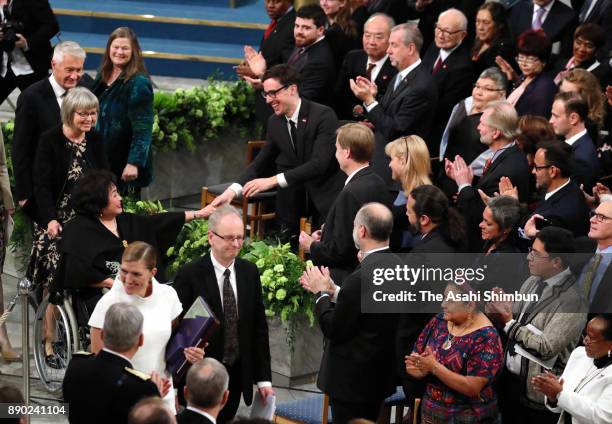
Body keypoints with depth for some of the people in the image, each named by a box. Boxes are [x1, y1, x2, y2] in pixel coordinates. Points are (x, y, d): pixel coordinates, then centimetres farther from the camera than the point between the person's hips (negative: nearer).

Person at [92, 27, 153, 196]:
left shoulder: (139, 84, -13)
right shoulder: (103, 77, 10)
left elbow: (143, 129, -18)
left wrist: (134, 163, -24)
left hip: (124, 166, -7)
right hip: (102, 159, 7)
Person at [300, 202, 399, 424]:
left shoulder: (362, 278, -26)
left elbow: (334, 331, -18)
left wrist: (322, 292, -4)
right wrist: (332, 291, 9)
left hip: (353, 380, -9)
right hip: (380, 374, 9)